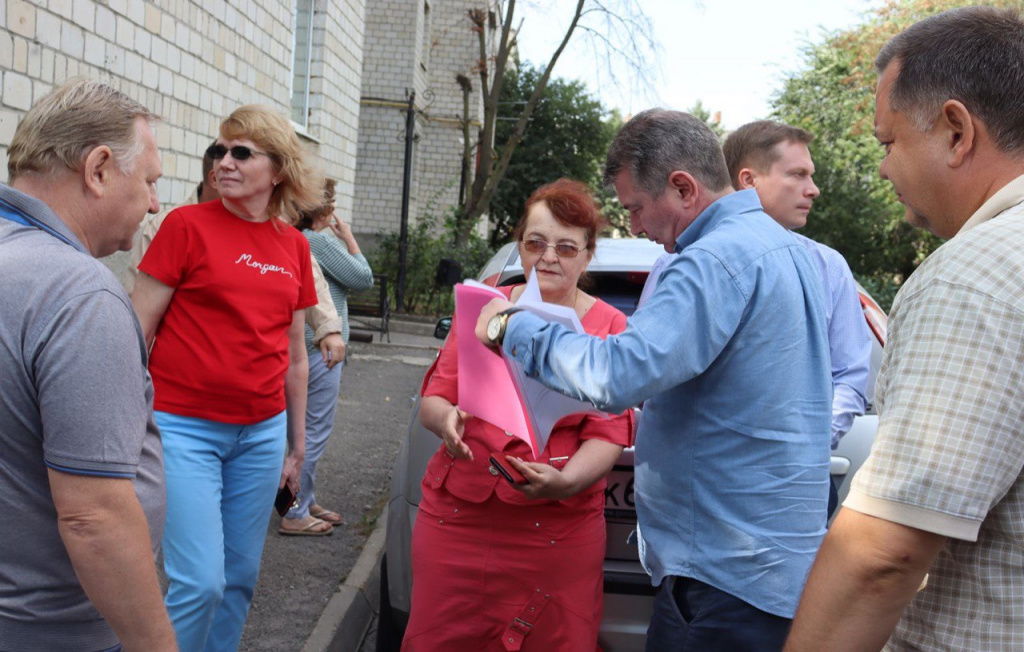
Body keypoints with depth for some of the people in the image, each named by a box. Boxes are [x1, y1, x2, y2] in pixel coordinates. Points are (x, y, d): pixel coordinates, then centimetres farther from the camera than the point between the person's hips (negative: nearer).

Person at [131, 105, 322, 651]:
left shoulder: (295, 246, 7)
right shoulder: (188, 225, -5)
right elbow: (137, 332, -4)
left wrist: (297, 445, 17)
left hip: (261, 432, 5)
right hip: (184, 427, -4)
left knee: (240, 577, 13)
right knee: (200, 583, -6)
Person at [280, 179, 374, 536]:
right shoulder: (322, 241, -15)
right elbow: (364, 279, -9)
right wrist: (349, 239, -1)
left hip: (310, 345, 10)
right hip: (322, 345, -10)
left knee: (311, 429, 17)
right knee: (315, 430, -4)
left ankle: (306, 502, 27)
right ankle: (296, 513, 2)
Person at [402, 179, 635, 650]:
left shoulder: (610, 328, -1)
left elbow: (607, 435, -6)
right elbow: (432, 400, 5)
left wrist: (565, 482, -25)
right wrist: (446, 420, -18)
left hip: (557, 532, -2)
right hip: (454, 517, 3)